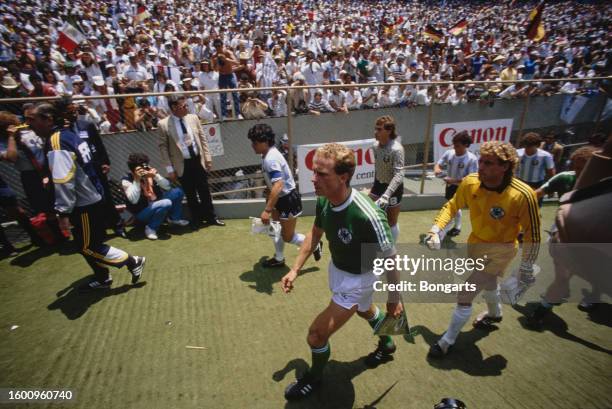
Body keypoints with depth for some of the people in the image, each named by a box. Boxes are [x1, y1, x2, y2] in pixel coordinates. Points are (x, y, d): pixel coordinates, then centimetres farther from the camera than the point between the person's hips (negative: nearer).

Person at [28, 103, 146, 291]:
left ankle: (134, 262, 9)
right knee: (84, 244, 18)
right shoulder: (67, 134, 9)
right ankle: (102, 279, 30)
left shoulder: (56, 142, -20)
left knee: (88, 246, 2)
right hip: (90, 198, 10)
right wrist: (50, 179, 24)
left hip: (84, 203, -10)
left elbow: (64, 181, -26)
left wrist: (63, 212, -22)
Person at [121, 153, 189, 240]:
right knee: (166, 203, -33)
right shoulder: (126, 180, -15)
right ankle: (151, 228, -12)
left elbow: (167, 187, -7)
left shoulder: (149, 173, -4)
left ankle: (174, 219, 16)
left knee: (177, 192, -2)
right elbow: (133, 200, -27)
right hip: (142, 212, -6)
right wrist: (137, 180, -31)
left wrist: (155, 175, -22)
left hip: (157, 205, 7)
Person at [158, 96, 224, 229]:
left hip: (198, 160, 2)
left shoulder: (193, 118, 2)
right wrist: (170, 168, -7)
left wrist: (208, 157, 3)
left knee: (204, 191, 11)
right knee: (190, 194, 9)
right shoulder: (164, 124, -7)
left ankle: (211, 217, 26)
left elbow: (203, 139, 7)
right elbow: (163, 147, -4)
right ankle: (196, 220, 26)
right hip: (182, 164, -2)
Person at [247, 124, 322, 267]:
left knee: (288, 236, 6)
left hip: (289, 199, -10)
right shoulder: (269, 154, 2)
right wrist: (270, 200, 26)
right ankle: (279, 258, 34)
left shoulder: (270, 159, -28)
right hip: (281, 198, 10)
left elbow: (278, 185, -37)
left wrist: (267, 210, -36)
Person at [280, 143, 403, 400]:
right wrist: (295, 270, -2)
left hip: (357, 279, -7)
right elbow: (315, 234, 1)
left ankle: (314, 378, 34)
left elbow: (391, 261, -24)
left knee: (316, 335, -2)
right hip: (336, 268, 7)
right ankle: (387, 345, 66)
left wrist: (394, 300, -11)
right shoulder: (323, 200, -20)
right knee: (364, 310, 33)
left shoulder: (368, 217, -40)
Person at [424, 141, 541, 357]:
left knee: (466, 295, -9)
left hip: (500, 250, -5)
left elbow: (532, 233, -18)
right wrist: (436, 228, -13)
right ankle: (495, 314, 64)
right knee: (487, 283, 31)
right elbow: (452, 206, -2)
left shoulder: (522, 195, -31)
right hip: (476, 242, 5)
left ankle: (448, 340, 15)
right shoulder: (470, 182, -20)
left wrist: (526, 269, -11)